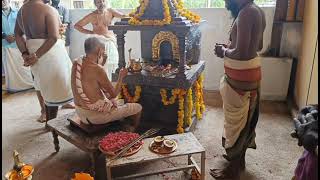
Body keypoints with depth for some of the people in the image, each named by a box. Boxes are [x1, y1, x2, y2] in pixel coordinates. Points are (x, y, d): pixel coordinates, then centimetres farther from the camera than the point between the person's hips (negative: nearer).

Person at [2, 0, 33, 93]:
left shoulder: (17, 12, 6)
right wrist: (5, 36, -12)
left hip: (18, 43, -1)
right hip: (5, 44, 1)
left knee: (23, 64, 2)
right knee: (9, 67, 5)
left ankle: (28, 84, 13)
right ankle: (12, 87, 14)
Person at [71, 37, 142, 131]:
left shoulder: (76, 63, -3)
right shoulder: (97, 69, -26)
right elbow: (114, 94, -16)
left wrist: (101, 64, 9)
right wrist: (121, 76, -2)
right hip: (95, 115, -8)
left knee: (113, 101, 35)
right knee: (138, 108, 6)